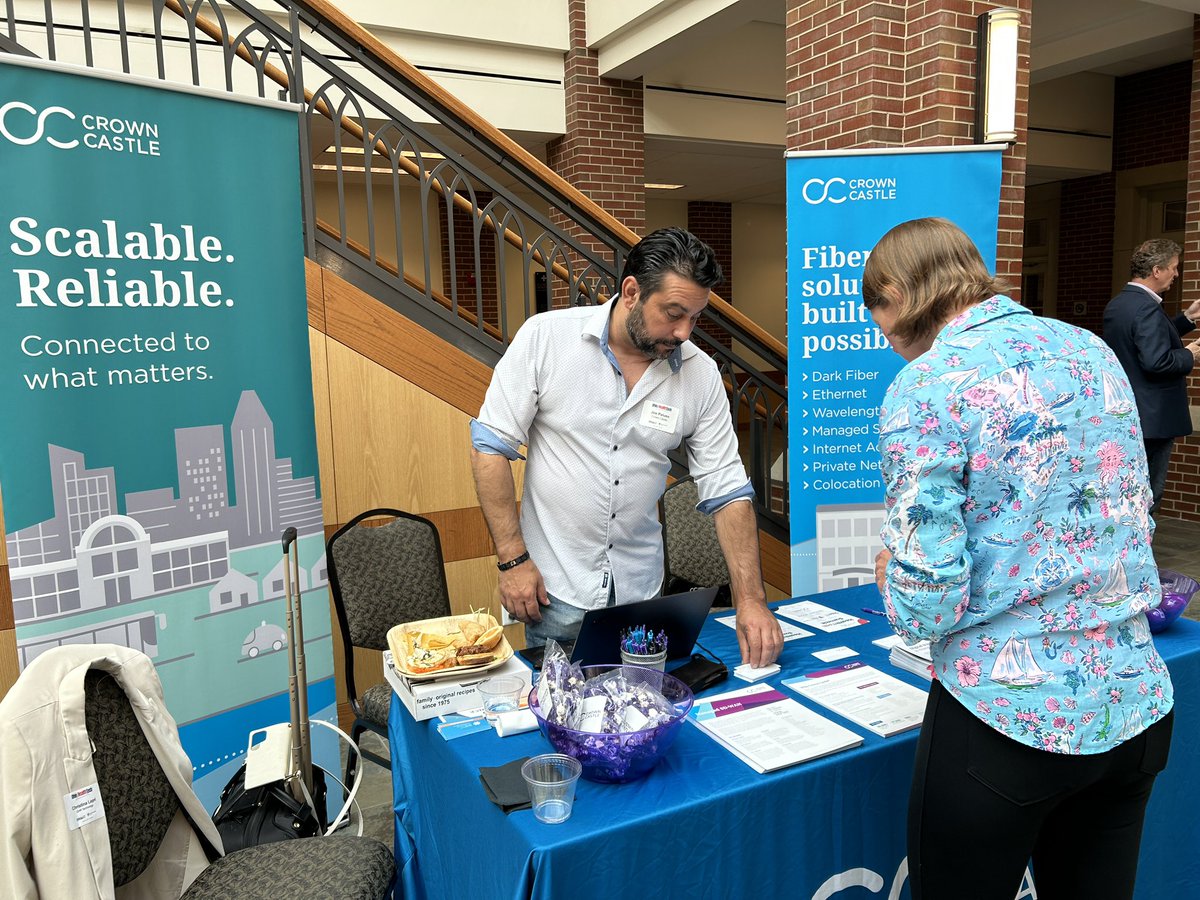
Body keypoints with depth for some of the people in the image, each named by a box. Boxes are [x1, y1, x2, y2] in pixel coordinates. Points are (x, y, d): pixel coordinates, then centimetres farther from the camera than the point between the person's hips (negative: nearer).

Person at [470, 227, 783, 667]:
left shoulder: (700, 373, -5)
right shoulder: (546, 336, -12)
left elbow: (727, 492, -3)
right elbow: (490, 446, -8)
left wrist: (751, 600, -12)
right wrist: (513, 559, -11)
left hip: (641, 589, 3)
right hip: (555, 587, -2)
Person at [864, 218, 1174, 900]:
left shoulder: (927, 386, -16)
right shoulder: (1093, 351, 6)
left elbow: (928, 599, -20)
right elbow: (1136, 522, 16)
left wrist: (890, 571, 1)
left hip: (1008, 722, -6)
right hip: (1136, 706, 7)